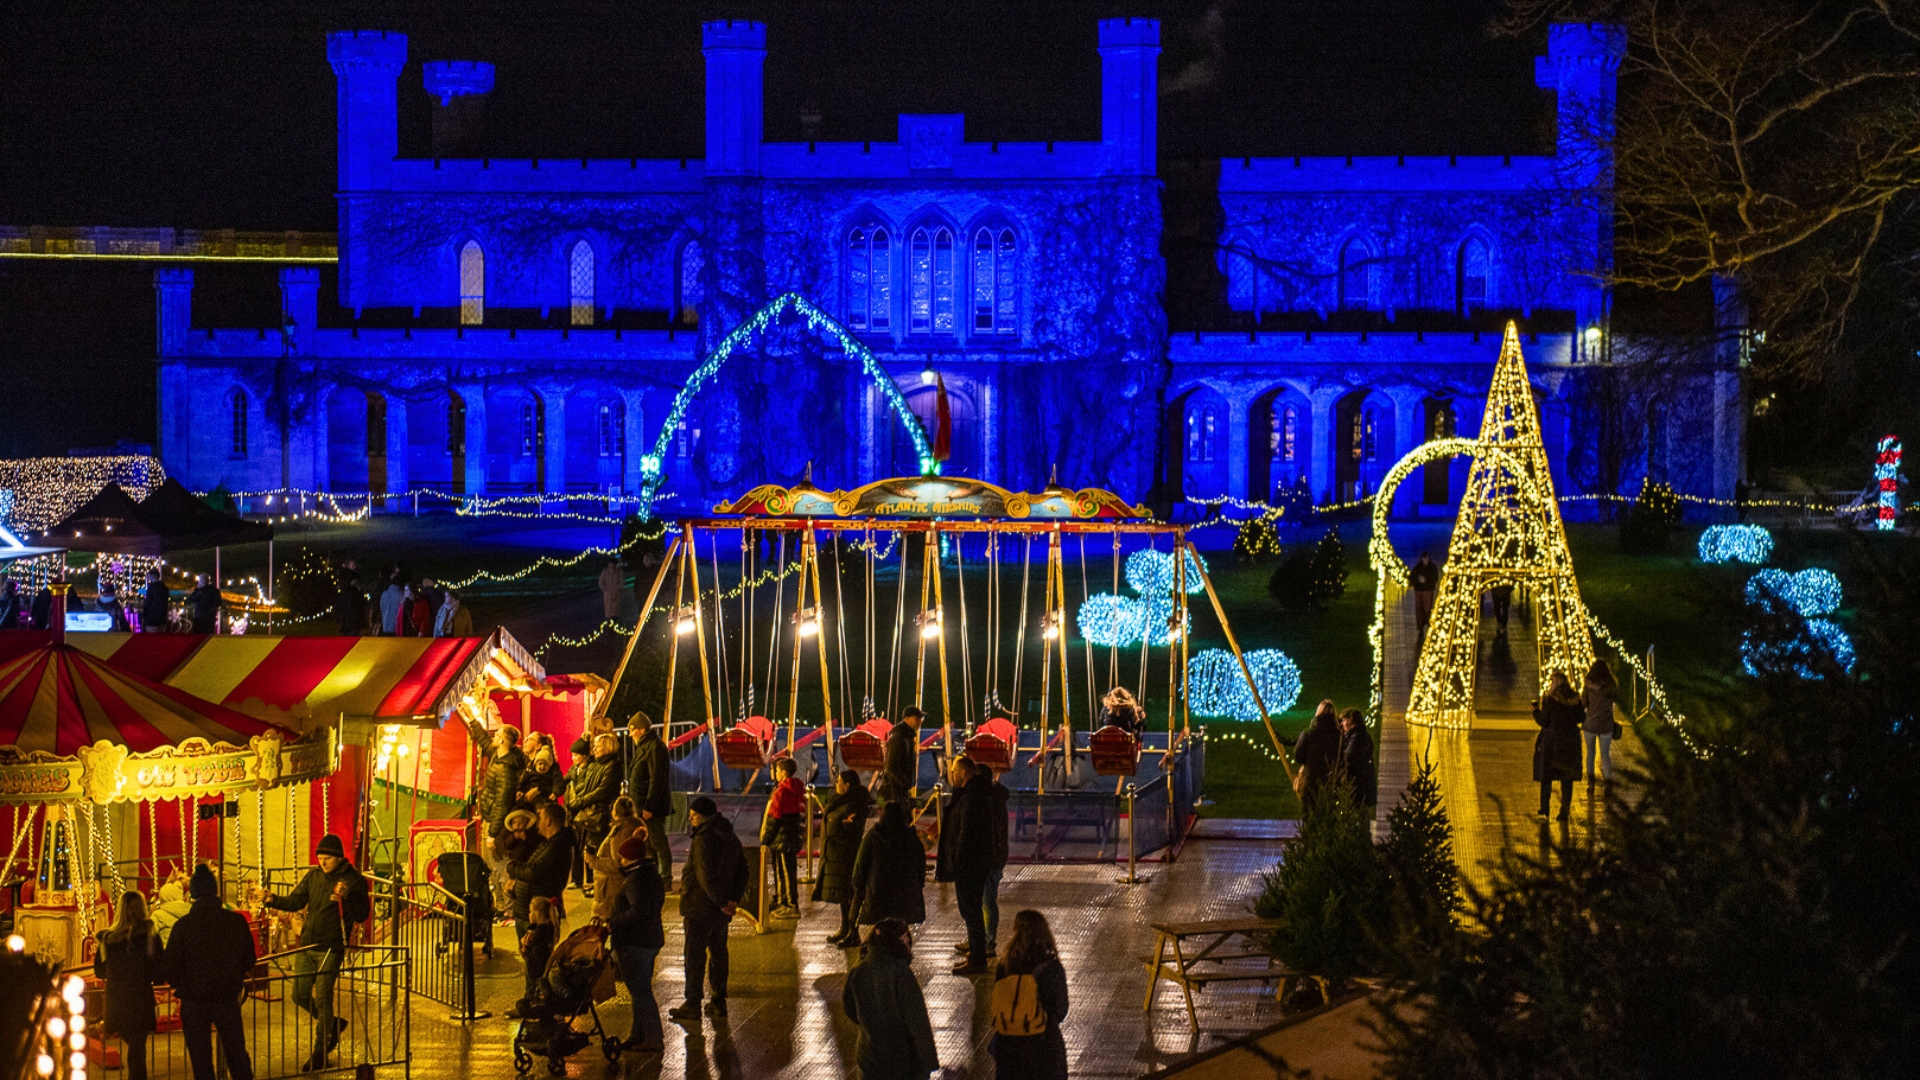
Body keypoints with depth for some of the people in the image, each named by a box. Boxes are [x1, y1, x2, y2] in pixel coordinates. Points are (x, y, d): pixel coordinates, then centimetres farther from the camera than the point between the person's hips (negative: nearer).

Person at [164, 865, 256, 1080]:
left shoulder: (184, 925, -13)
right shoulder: (237, 921, -6)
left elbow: (170, 966, -9)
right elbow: (248, 961, 2)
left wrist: (181, 986, 11)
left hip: (194, 1002, -2)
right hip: (228, 999, 2)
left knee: (201, 1059, 8)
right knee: (237, 1055, 15)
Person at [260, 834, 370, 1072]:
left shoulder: (354, 881, -7)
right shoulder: (314, 876, 9)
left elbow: (362, 915, -12)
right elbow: (296, 901, 9)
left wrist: (345, 899, -28)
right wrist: (273, 900, -8)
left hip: (331, 948, -6)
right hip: (307, 945, 6)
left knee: (322, 997, -8)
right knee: (300, 995, 9)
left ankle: (320, 1054, 1)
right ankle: (333, 1025, 33)